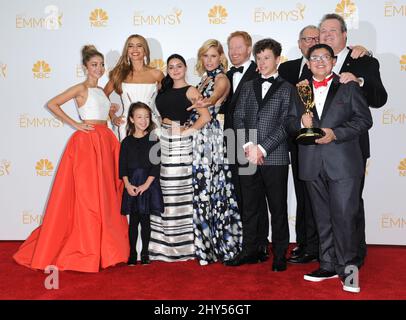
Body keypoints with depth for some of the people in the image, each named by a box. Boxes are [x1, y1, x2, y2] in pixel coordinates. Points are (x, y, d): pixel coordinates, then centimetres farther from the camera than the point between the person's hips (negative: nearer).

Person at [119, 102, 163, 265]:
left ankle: (145, 253, 15)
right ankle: (132, 253, 15)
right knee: (133, 220, 5)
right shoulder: (127, 141, 5)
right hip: (131, 184, 1)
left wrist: (146, 184, -12)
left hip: (148, 184, -1)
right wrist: (127, 184, -9)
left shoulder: (153, 140, 0)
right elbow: (122, 165, 3)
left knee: (145, 219, 4)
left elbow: (156, 164, -4)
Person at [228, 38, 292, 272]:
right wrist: (248, 145, -8)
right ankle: (250, 251, 22)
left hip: (275, 157, -4)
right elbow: (238, 118, 7)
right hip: (248, 157, 4)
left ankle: (280, 255, 16)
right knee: (249, 207, 10)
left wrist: (262, 148, -12)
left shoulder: (287, 88, 3)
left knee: (278, 209, 5)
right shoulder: (248, 87, 16)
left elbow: (286, 125, -6)